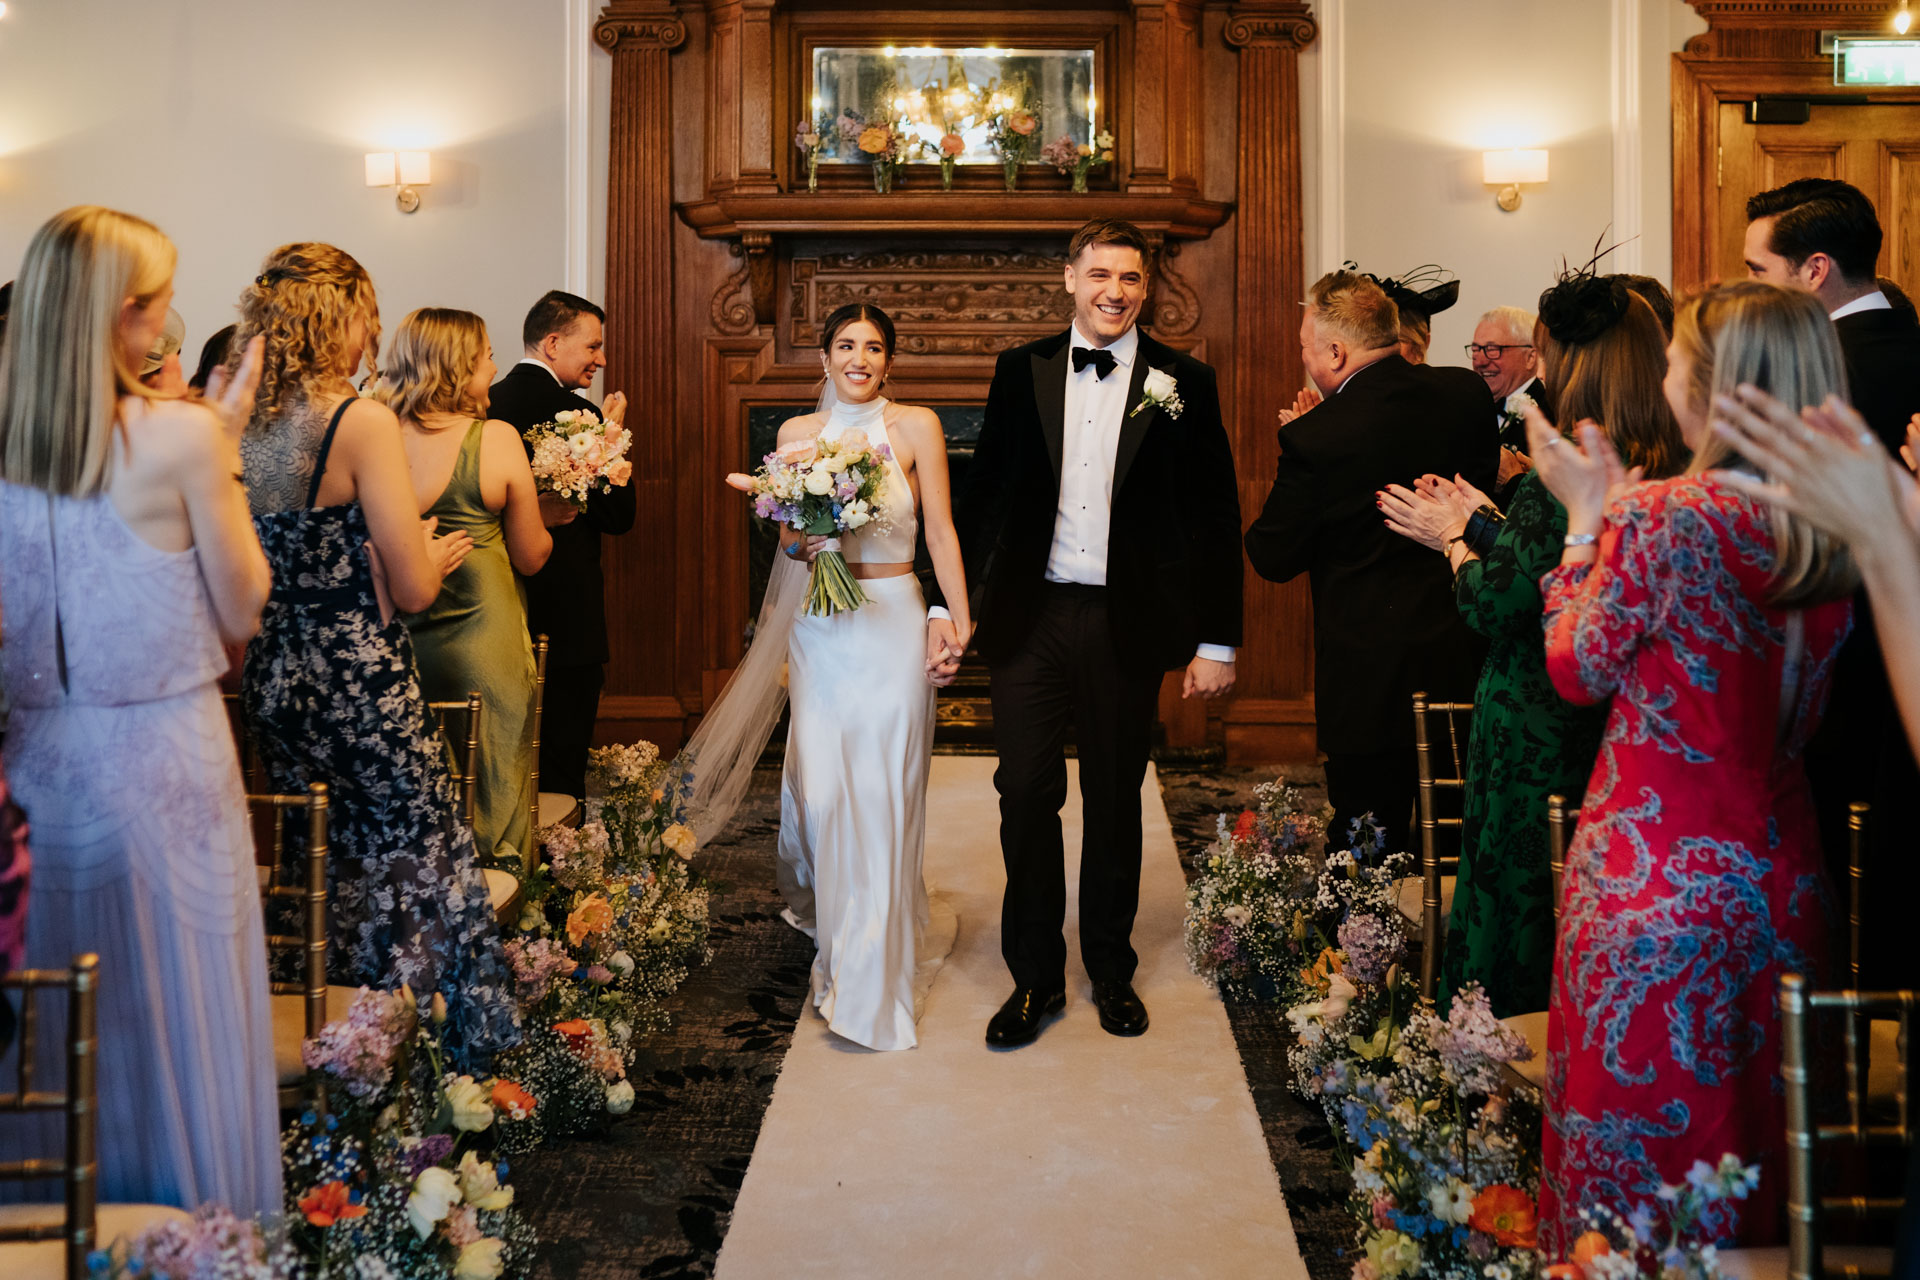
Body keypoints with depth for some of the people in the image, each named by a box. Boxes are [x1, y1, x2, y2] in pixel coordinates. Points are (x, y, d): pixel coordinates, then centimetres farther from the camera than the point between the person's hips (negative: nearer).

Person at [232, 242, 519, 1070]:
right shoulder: (362, 421, -16)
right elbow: (412, 590, -17)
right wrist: (437, 554, 5)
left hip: (271, 682, 7)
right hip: (361, 684, -6)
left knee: (316, 875, 18)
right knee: (416, 869, 8)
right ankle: (450, 1058, 19)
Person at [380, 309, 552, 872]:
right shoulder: (496, 439, -12)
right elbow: (531, 557, -7)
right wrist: (552, 518, 12)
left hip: (397, 642, 4)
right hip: (480, 641, -4)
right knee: (484, 776, 11)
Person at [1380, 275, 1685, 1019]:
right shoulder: (1669, 470, 1)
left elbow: (1496, 608, -17)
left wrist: (1453, 538, -1)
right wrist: (1483, 521, 15)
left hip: (1537, 733, -8)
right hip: (1623, 728, 8)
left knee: (1513, 904, 6)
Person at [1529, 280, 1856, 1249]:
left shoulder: (1662, 516, -18)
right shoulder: (1831, 534, 2)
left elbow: (1577, 669, -7)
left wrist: (1586, 519, 2)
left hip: (1656, 877, -6)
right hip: (1780, 871, 7)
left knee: (1639, 1145, 8)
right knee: (1753, 1129, 20)